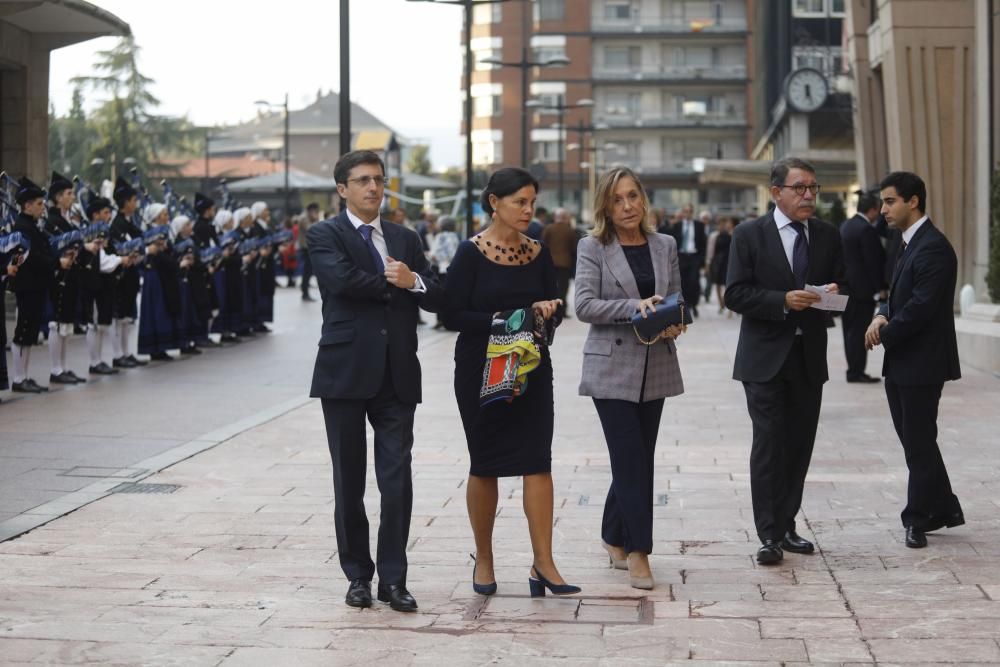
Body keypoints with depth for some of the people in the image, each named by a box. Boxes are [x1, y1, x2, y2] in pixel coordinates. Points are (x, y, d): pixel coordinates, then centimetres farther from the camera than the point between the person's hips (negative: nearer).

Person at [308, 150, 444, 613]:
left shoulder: (405, 239, 15)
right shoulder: (324, 236, 1)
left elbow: (436, 299, 8)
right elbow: (342, 279, -18)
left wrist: (413, 280, -13)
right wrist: (393, 284, -5)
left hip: (396, 376, 3)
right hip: (346, 374, -3)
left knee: (397, 480, -2)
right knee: (349, 482, 6)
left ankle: (393, 578, 6)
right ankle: (358, 575, 18)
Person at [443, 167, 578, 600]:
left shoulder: (538, 253, 6)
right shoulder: (471, 252, -7)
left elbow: (554, 312, 11)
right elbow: (452, 315, -10)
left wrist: (545, 312, -11)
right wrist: (498, 321, -21)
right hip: (481, 369, -3)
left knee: (537, 461, -6)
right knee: (485, 465, 7)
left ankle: (543, 563, -6)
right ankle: (483, 560, 22)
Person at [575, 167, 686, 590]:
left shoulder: (665, 246, 11)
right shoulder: (593, 248, -2)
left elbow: (676, 300, 15)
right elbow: (584, 305, -11)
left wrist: (673, 324, -7)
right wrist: (635, 308, -23)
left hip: (655, 367, 5)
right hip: (612, 366, -5)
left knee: (637, 459, 10)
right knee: (632, 459, -9)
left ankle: (615, 538, 26)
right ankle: (637, 551, -4)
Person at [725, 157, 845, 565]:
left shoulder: (828, 236, 9)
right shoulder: (749, 235, -3)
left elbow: (841, 286, 15)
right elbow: (735, 294, -9)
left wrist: (833, 293, -9)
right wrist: (783, 301, -21)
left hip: (809, 358, 4)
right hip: (766, 358, -4)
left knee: (800, 444, 8)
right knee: (769, 444, -7)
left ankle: (785, 527, 19)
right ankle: (768, 535, -4)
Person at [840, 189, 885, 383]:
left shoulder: (845, 226, 11)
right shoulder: (866, 229, -16)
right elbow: (873, 261, -16)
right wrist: (878, 288, -13)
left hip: (847, 285, 9)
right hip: (863, 287, -9)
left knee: (851, 329, 12)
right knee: (859, 330, -5)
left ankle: (854, 369, 17)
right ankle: (856, 371, -3)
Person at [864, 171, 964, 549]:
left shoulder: (933, 248, -18)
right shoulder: (909, 244, 14)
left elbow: (920, 308, -23)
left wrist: (884, 334, -13)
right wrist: (882, 316, -4)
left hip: (922, 362, -10)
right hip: (901, 363, 10)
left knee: (918, 443, -1)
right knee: (914, 440, 15)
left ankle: (919, 519, 8)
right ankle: (944, 508, 26)